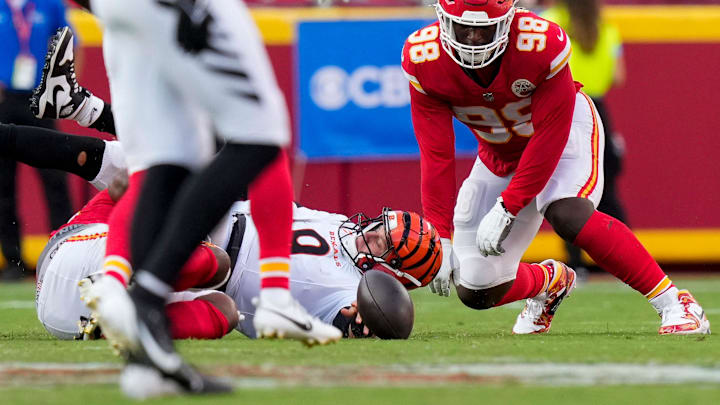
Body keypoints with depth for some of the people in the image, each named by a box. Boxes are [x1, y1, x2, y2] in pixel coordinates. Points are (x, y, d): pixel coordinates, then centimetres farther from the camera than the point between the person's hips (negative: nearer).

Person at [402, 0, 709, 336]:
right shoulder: (424, 60, -23)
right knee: (476, 291, -2)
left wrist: (506, 208, -30)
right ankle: (548, 281, 33)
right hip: (499, 154, 4)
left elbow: (550, 137, -26)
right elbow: (436, 156, -18)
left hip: (566, 130, -4)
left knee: (567, 213, -36)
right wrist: (440, 237, -23)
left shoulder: (542, 47, -33)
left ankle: (674, 304, -27)